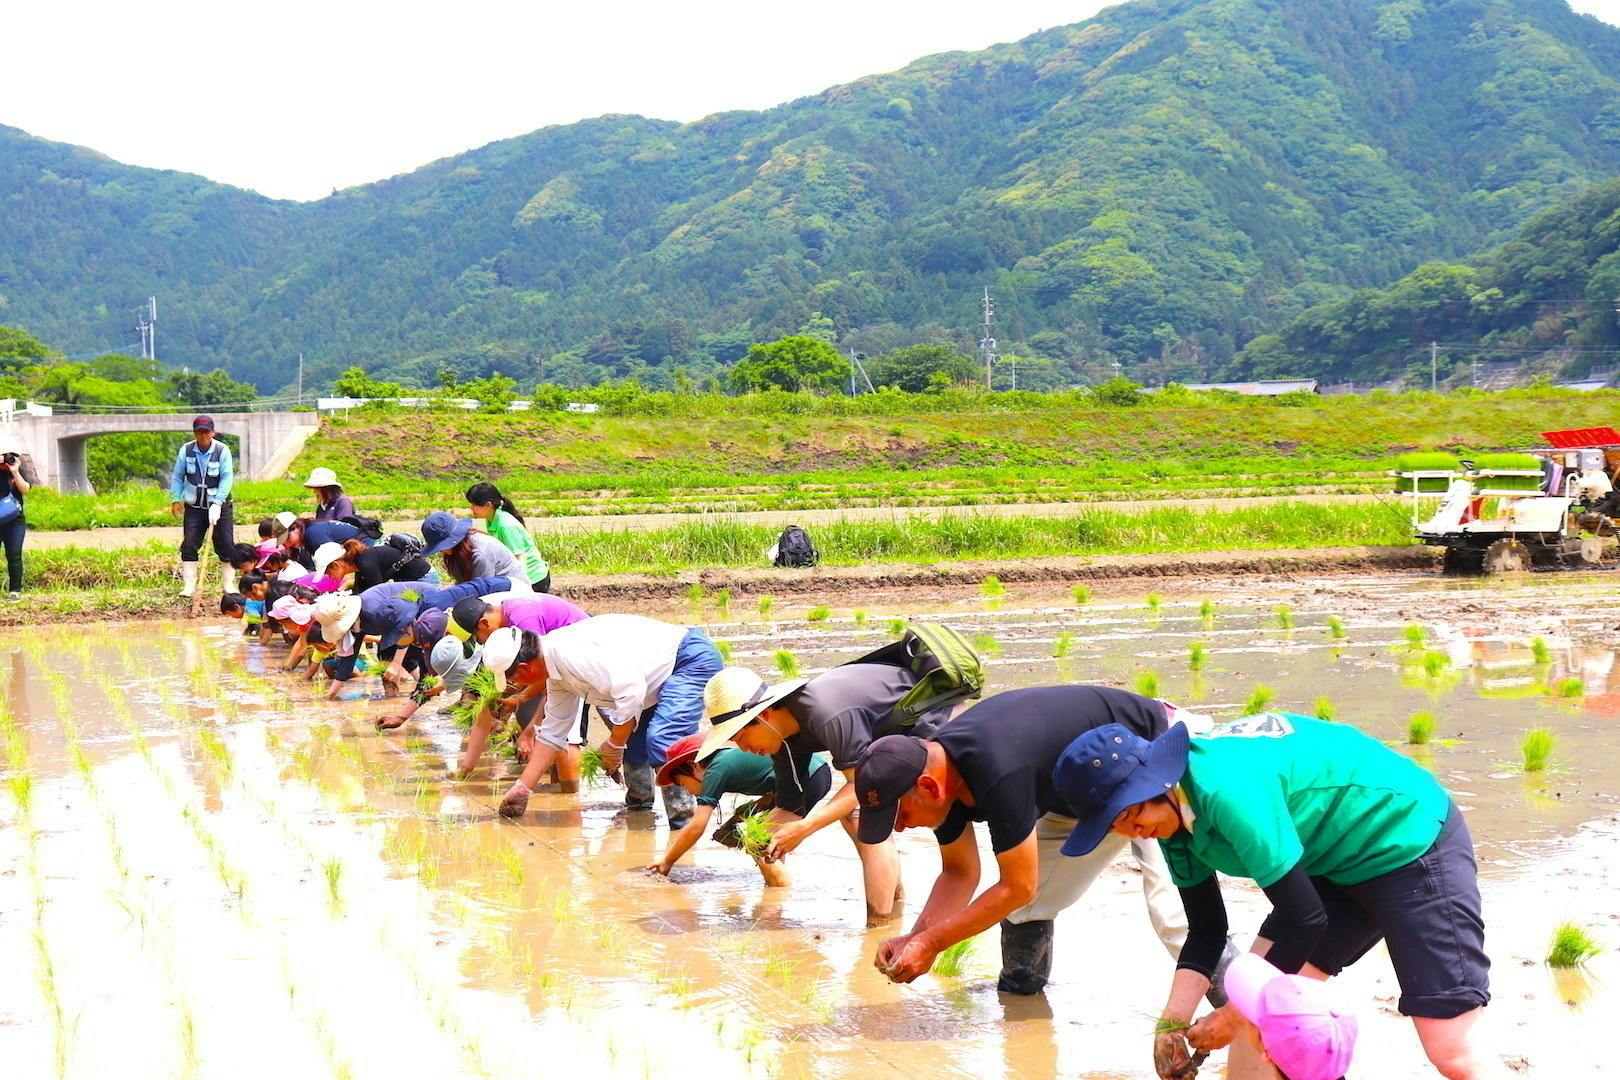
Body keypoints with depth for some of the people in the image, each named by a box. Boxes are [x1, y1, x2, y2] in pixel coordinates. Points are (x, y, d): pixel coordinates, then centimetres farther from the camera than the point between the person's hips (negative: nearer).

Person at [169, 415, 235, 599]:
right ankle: (189, 585, 2)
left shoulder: (222, 451, -10)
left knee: (225, 544, -1)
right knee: (189, 544, -4)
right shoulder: (186, 451, -3)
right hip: (194, 506, 2)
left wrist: (217, 503, -21)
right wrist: (176, 499, 0)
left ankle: (229, 584, 10)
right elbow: (177, 477, 6)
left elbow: (226, 478, -14)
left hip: (219, 505, -2)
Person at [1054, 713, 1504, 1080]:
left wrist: (1236, 1016, -14)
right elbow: (1206, 930, 6)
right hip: (1340, 865, 9)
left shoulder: (1229, 788, -31)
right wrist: (1173, 1021, -7)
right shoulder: (1171, 817, -3)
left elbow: (1303, 918, -25)